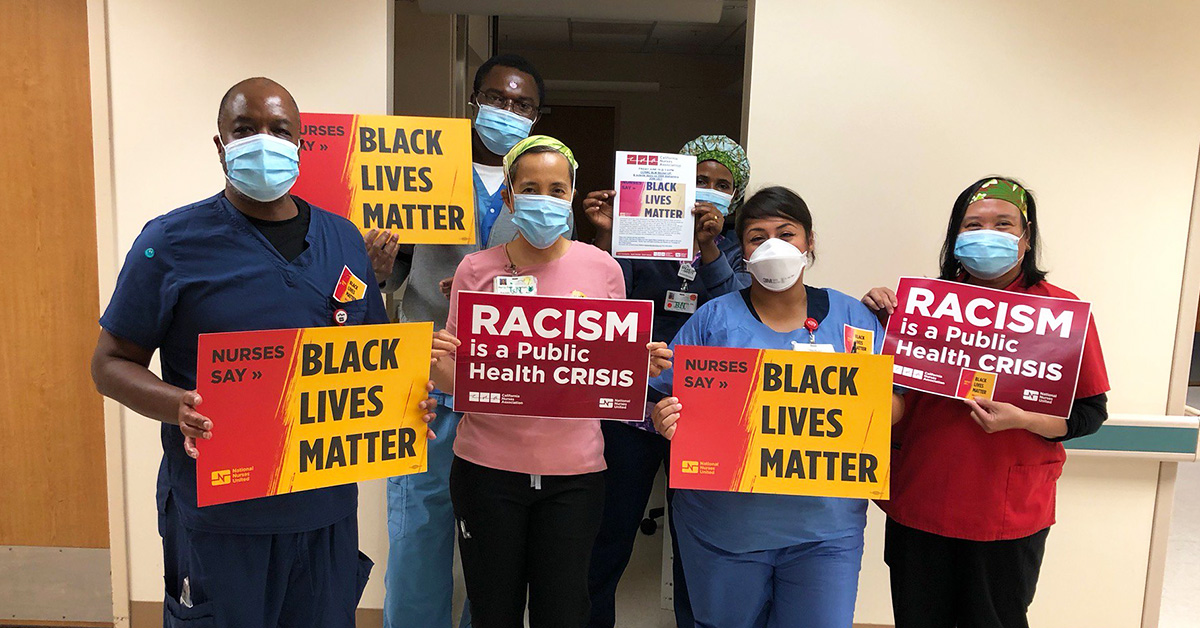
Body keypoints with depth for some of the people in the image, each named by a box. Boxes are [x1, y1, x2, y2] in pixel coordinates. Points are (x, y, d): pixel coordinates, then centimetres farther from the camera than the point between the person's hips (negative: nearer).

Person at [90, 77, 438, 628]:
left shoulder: (344, 240, 6)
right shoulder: (170, 242, -5)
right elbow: (111, 362, -2)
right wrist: (180, 407, -21)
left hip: (327, 506, 4)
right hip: (216, 516, -3)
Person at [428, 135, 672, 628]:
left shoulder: (602, 270, 1)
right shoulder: (476, 270, 0)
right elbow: (455, 379, 3)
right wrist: (436, 362, -18)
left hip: (574, 470, 0)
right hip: (488, 467, 0)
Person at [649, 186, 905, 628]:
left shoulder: (850, 316, 5)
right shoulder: (713, 318, 1)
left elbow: (895, 397, 4)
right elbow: (669, 401, 1)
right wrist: (665, 420, -21)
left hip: (825, 525, 1)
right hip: (724, 525, 0)